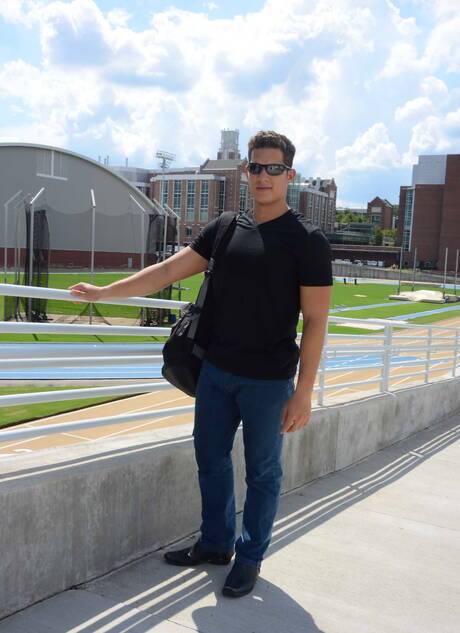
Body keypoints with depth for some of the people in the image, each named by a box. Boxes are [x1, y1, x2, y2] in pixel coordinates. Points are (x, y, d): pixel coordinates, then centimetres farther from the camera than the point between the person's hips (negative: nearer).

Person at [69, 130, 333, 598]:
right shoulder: (225, 229, 5)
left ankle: (250, 557, 28)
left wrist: (303, 393, -15)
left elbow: (315, 321, -12)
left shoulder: (307, 240, -10)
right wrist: (103, 292, 5)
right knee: (211, 460, 16)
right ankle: (216, 543, 35)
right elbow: (169, 270, 7)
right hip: (216, 371, 5)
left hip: (268, 381, -5)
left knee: (261, 472, 9)